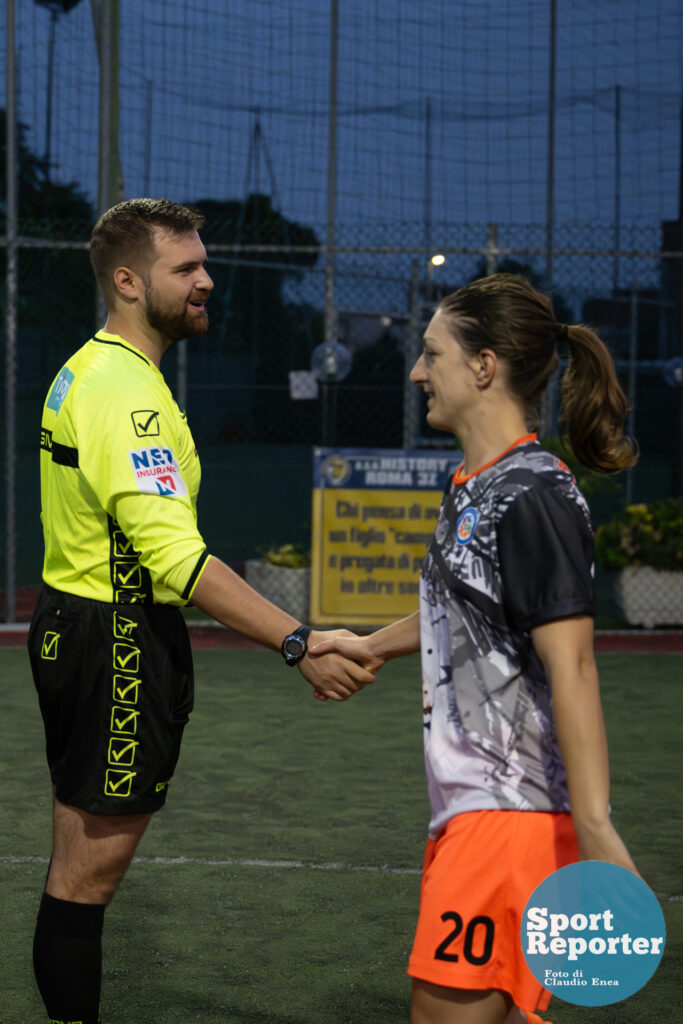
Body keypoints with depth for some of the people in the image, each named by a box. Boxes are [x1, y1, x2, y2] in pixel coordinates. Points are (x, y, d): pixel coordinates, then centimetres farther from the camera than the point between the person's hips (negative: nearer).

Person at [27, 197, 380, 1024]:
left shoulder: (89, 370, 12)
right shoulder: (124, 390, -22)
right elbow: (176, 556, -32)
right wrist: (298, 644, -36)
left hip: (76, 626, 11)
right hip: (118, 641, -11)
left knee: (81, 866, 17)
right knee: (89, 871, -3)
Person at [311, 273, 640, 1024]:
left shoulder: (535, 498, -16)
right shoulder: (473, 487, 13)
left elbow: (571, 666, -22)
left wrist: (596, 832, -27)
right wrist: (370, 647, 39)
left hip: (517, 807, -10)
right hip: (470, 798, 10)